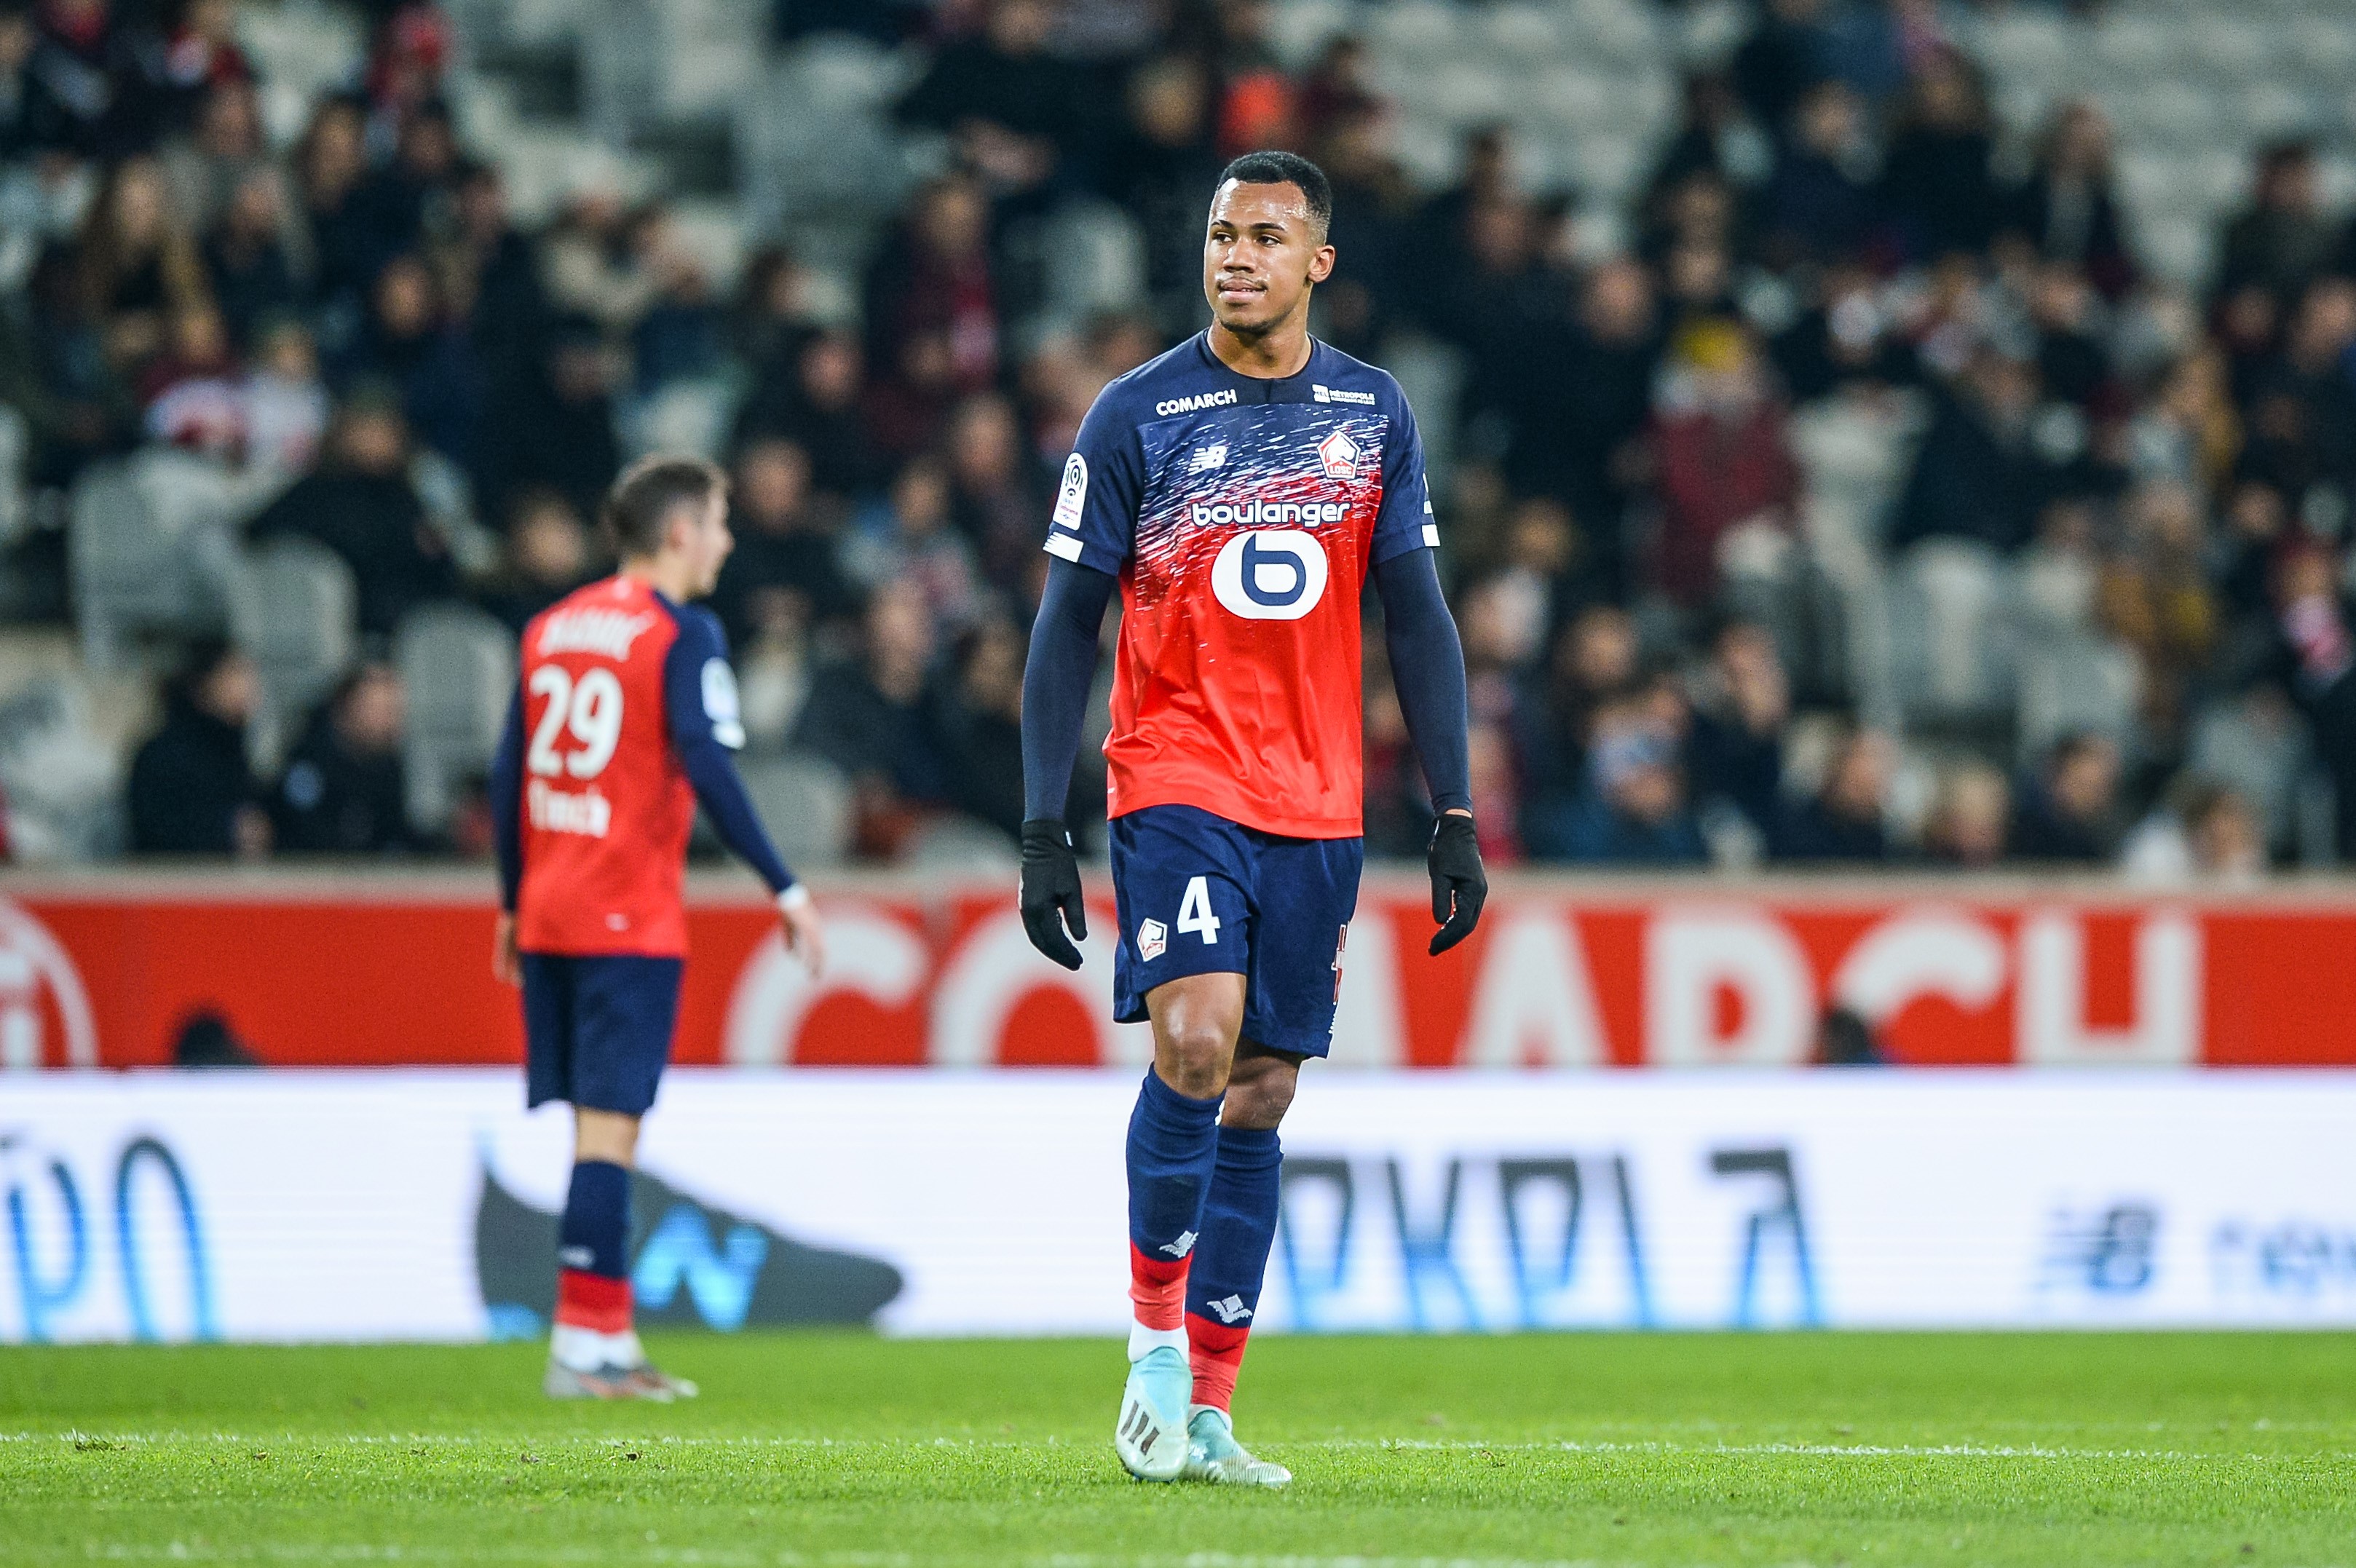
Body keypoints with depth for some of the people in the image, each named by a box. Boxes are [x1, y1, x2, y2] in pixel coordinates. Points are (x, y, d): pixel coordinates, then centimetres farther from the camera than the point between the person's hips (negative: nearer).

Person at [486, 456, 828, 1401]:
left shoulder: (551, 628, 14)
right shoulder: (681, 634, -7)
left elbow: (509, 772, 15)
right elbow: (707, 767, -16)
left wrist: (513, 906, 22)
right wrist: (785, 889, -13)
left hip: (547, 913, 7)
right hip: (630, 917, -7)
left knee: (595, 1125, 11)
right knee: (608, 1128, -8)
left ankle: (611, 1339, 13)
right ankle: (582, 1350, -11)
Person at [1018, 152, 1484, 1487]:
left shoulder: (1373, 414, 8)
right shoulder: (1137, 415, -2)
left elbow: (1420, 622, 11)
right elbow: (1067, 627, 0)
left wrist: (1456, 817, 4)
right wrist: (1045, 828, -7)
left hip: (1319, 808, 3)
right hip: (1177, 778, -3)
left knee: (1261, 1094, 4)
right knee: (1197, 1041, -23)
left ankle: (1207, 1414, 9)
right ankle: (1158, 1340, -8)